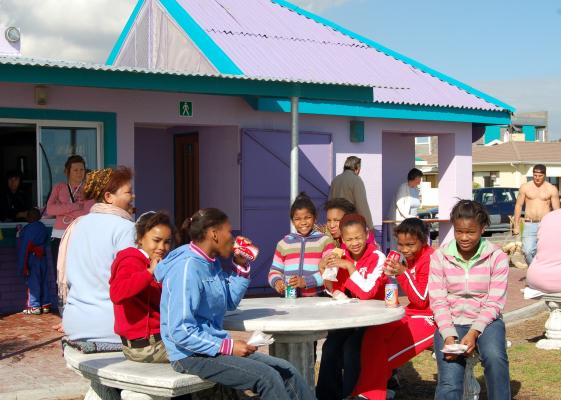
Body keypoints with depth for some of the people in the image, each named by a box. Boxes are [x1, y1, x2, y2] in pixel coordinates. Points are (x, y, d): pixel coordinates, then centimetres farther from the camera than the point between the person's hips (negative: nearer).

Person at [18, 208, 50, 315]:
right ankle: (45, 305, 14)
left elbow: (24, 247, -13)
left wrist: (24, 265, -11)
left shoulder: (27, 229, -12)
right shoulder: (43, 228, 7)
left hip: (32, 258, -6)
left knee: (32, 283, -2)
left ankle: (34, 306, 0)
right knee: (44, 282, 10)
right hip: (42, 257, 6)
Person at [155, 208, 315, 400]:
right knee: (268, 377, -21)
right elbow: (181, 332, -24)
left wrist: (241, 266, 8)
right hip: (192, 355, -9)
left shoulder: (211, 263, 8)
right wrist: (227, 346, -22)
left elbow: (229, 303, 20)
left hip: (212, 347, 10)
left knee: (287, 371, 2)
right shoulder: (187, 268, -20)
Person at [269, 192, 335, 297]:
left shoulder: (325, 241, 7)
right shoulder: (283, 243, 16)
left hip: (317, 298, -4)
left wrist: (305, 281, -16)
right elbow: (274, 271, 18)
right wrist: (277, 282, -4)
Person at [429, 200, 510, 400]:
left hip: (485, 320, 0)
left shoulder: (497, 257, -5)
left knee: (495, 357, -33)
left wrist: (474, 332, -21)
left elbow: (493, 304, -7)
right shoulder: (439, 256, -2)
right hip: (451, 322, 0)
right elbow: (438, 302, -4)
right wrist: (448, 335, -19)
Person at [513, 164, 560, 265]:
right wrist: (516, 225, 4)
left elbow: (557, 210, 3)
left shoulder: (552, 189, 3)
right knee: (528, 251, -13)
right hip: (529, 225, 0)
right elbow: (518, 206, 9)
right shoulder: (525, 187, 6)